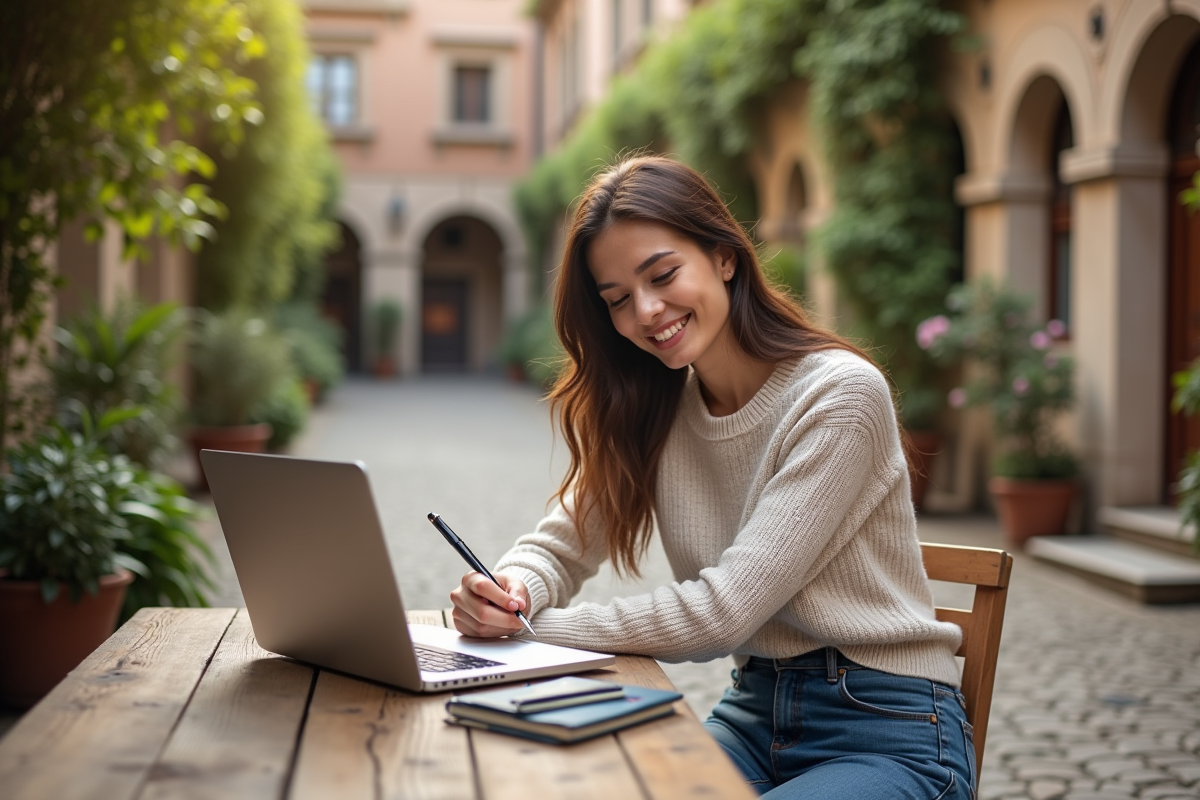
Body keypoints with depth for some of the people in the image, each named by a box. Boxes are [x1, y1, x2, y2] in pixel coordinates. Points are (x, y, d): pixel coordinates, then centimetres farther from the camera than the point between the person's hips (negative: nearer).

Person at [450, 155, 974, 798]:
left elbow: (723, 611, -21)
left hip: (886, 731, -5)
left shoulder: (841, 395, -17)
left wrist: (534, 631, -17)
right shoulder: (650, 409, 4)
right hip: (754, 712, 6)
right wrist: (511, 594, -19)